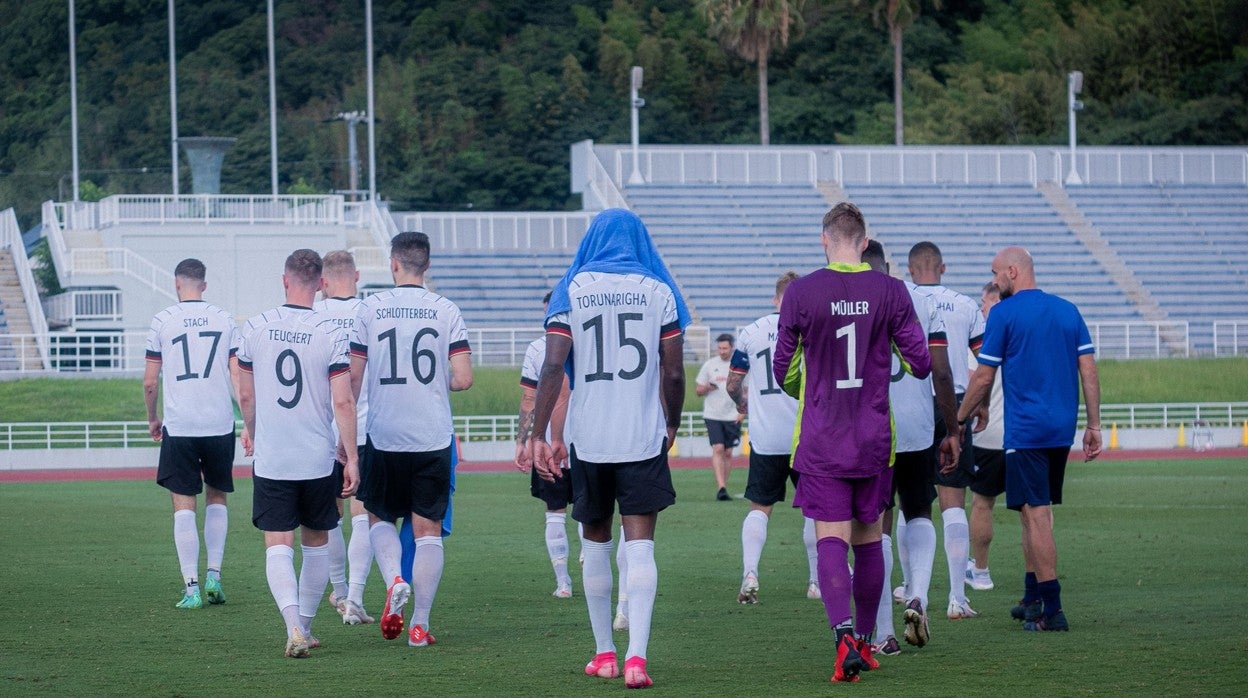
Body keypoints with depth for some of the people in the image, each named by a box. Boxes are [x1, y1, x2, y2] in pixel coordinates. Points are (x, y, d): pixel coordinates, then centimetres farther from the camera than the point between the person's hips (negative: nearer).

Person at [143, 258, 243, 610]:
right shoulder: (224, 320, 5)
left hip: (179, 426, -2)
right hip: (220, 425, 2)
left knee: (184, 505, 1)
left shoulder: (162, 321, 1)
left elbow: (150, 382, 2)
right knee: (217, 498, 19)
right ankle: (214, 574, 11)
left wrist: (153, 418, 17)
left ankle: (192, 587, -5)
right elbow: (238, 375, 1)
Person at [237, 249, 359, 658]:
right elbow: (343, 402, -11)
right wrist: (351, 457, -4)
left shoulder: (256, 328, 0)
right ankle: (305, 627, 25)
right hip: (319, 459, 0)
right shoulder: (330, 334, -8)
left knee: (278, 546, -2)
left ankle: (294, 627, -22)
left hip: (270, 459, 0)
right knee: (316, 542, 17)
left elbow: (245, 396, 8)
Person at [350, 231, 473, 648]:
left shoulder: (370, 309, -1)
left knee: (379, 518, 17)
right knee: (428, 529, 5)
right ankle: (420, 624, 2)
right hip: (433, 437, 0)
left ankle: (394, 580, -10)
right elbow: (463, 379, -6)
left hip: (384, 437, 0)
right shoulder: (446, 312, -1)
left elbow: (353, 379, 1)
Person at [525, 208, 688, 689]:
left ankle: (604, 653, 23)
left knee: (595, 542, 16)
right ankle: (636, 656, -19)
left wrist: (537, 434, -6)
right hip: (644, 436, -1)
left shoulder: (571, 291, 2)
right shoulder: (658, 292, 3)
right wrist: (672, 423, 17)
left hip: (589, 437, 1)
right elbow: (673, 372, 1)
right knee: (639, 546, -4)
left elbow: (553, 366, -7)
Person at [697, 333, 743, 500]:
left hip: (733, 416, 1)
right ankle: (721, 488, -20)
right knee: (718, 449, -14)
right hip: (713, 415, -1)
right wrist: (706, 388, -14)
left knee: (728, 452, 5)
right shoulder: (709, 365, 4)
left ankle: (723, 487, 16)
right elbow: (698, 390, 9)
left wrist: (742, 411, -3)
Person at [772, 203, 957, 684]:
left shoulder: (800, 293, -6)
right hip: (874, 440, 2)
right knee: (868, 539, 14)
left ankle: (844, 636, -25)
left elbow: (783, 372, 2)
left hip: (821, 444, -2)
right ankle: (864, 641, 22)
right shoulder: (890, 291, -3)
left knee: (831, 539, -6)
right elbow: (920, 363, 0)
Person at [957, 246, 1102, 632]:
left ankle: (1051, 610, -11)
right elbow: (1088, 369, 6)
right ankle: (1032, 597, 24)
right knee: (1035, 512, 18)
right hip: (1062, 430, 6)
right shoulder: (1068, 311, 10)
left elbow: (984, 377, -5)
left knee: (1036, 515, -7)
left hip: (1025, 431, -6)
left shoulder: (1004, 313, -6)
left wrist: (958, 419, 7)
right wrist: (1093, 424, 9)